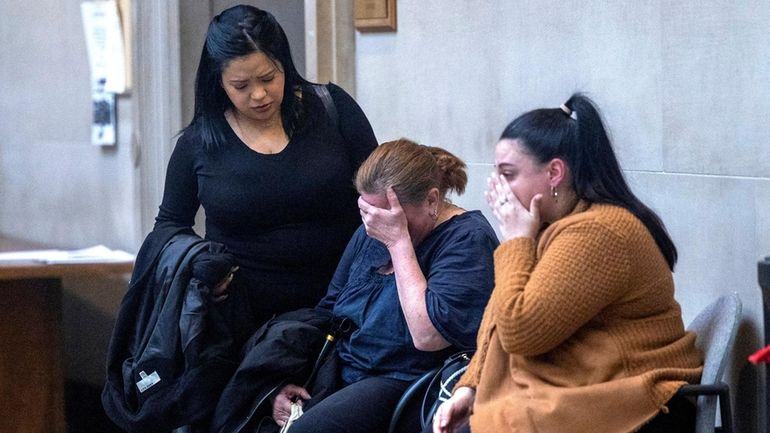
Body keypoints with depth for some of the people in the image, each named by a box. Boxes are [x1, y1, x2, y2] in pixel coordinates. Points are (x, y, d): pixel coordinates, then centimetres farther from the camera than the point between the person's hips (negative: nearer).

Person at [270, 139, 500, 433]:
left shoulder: (468, 239, -12)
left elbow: (427, 336, -24)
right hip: (341, 371, 7)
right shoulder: (371, 232, 10)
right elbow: (329, 308, 19)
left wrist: (399, 242, -21)